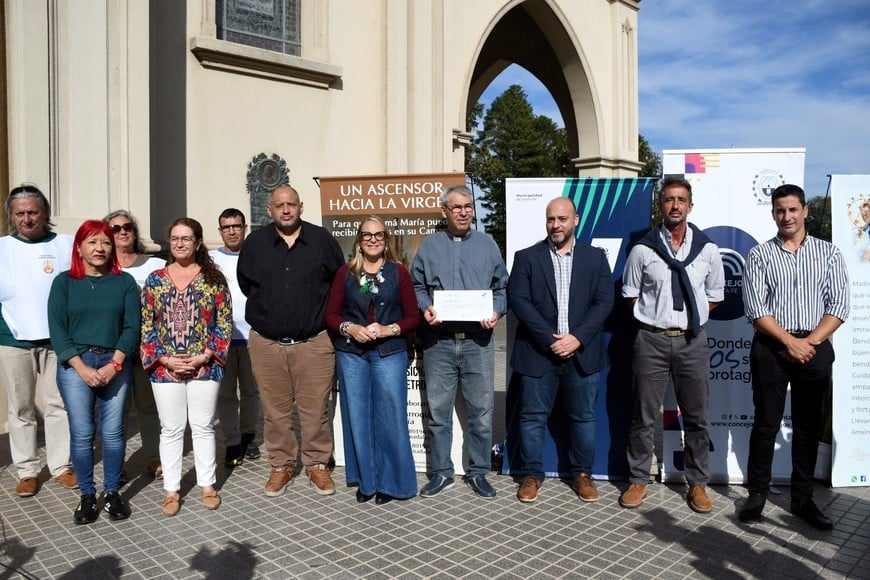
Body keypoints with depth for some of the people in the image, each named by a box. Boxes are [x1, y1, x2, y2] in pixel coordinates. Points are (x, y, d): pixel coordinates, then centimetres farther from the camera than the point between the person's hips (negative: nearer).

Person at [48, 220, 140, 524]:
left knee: (112, 433, 3)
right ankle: (87, 495, 17)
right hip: (75, 365, 0)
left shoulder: (124, 282, 6)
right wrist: (82, 368, -11)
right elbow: (57, 330, -2)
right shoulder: (64, 282, 5)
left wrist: (113, 365, -11)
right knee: (81, 435, 3)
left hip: (115, 365, 1)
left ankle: (113, 493, 18)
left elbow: (132, 327, 0)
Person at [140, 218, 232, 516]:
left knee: (203, 426, 8)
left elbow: (224, 323, -1)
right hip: (165, 368, 1)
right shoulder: (155, 279, 5)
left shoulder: (213, 278, 0)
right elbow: (146, 325, 4)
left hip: (205, 366, -1)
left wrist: (204, 356, -10)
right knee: (171, 429, 9)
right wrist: (164, 359, -7)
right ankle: (171, 489, 21)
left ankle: (207, 484, 22)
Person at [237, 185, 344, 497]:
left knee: (316, 409, 5)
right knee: (275, 410, 11)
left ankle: (318, 464, 22)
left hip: (314, 342, -1)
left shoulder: (322, 240, 0)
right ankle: (281, 465, 26)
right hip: (266, 343, 2)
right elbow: (246, 285, 15)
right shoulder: (255, 243, 4)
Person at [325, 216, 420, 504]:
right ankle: (366, 480, 21)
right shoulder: (345, 273, 6)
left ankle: (389, 481, 16)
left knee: (390, 417, 0)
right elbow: (331, 314, 7)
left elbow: (413, 317, 2)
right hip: (351, 354, 2)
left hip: (390, 353, -1)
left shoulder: (398, 272, 3)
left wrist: (388, 330, -14)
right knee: (357, 417, 7)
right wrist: (349, 328, -11)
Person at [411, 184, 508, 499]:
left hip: (477, 340, 0)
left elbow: (502, 288, 10)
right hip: (438, 341, 0)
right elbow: (416, 287, 9)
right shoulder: (429, 245, 8)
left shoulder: (487, 244, 9)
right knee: (438, 410, 7)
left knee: (481, 410, 5)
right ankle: (442, 472, 21)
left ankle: (478, 472, 20)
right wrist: (425, 308, -9)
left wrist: (496, 312, -8)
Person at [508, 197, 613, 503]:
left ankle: (582, 474, 27)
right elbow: (518, 301, -6)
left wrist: (577, 338, -12)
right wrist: (550, 339, -13)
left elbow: (604, 302, 0)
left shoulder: (596, 257, 7)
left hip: (582, 353, 1)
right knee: (533, 417, 6)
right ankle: (531, 474, 21)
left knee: (583, 417, 11)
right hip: (538, 352, -1)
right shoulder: (526, 257, 3)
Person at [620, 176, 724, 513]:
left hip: (692, 340, 2)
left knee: (696, 416, 10)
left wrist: (691, 316, 3)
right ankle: (638, 480, 21)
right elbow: (630, 294, 8)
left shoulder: (707, 249, 3)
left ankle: (698, 484, 26)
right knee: (644, 415, 7)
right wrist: (655, 316, 0)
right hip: (651, 339, -1)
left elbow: (714, 296, 13)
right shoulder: (643, 250, -2)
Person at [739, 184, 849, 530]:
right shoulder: (760, 255, 2)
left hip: (816, 349, 2)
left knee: (809, 426, 9)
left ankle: (803, 499, 21)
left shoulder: (828, 253, 6)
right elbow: (756, 309, -6)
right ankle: (757, 493, 16)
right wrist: (790, 342, -13)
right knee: (766, 423, 4)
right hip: (771, 349, -1)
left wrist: (810, 342, -11)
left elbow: (839, 305, -1)